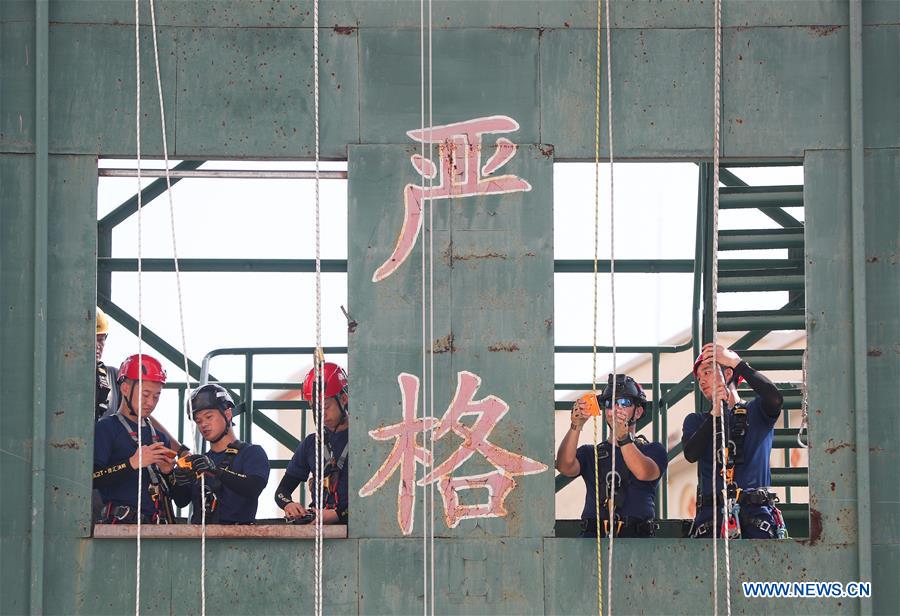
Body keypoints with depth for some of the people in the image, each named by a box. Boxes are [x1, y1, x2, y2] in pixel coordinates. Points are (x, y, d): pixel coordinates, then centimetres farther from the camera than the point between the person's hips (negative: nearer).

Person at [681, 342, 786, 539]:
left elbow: (774, 400, -9)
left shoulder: (755, 411, 16)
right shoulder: (696, 421, 22)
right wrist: (715, 414, -8)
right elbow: (691, 454, 2)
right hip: (711, 513, 2)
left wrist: (737, 363, -8)